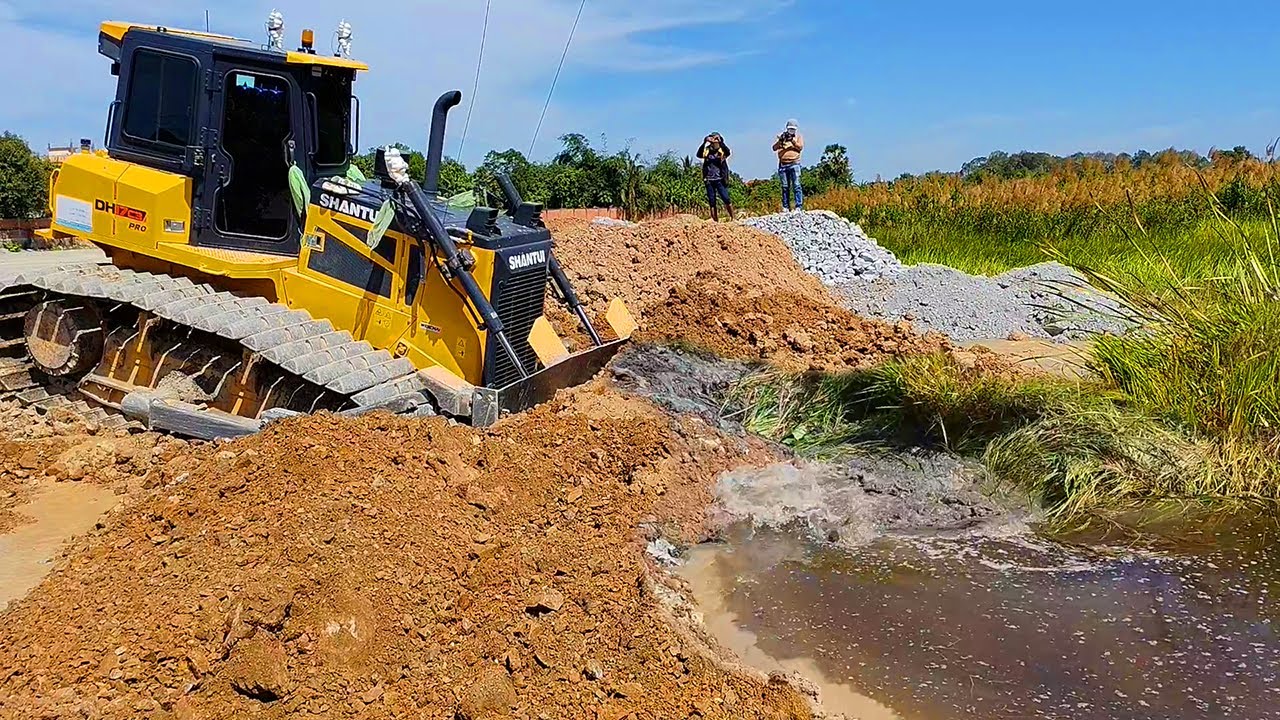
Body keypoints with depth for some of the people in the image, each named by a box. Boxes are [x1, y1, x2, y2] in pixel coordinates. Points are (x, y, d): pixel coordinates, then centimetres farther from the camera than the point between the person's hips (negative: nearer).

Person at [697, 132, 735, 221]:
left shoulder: (722, 151, 0)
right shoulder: (707, 151, 3)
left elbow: (728, 152, -22)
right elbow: (699, 154, -15)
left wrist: (720, 142, -32)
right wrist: (704, 143, -26)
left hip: (720, 180, -2)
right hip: (709, 180, 2)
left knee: (726, 199, -9)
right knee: (712, 202, 4)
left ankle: (733, 218, 5)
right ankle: (716, 222, 10)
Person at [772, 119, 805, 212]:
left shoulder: (798, 136, 13)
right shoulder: (782, 136, 14)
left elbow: (800, 148, -3)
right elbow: (774, 148, 3)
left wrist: (792, 140, -14)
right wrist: (780, 141, -15)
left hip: (794, 164, -2)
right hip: (782, 164, 2)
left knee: (796, 185, -10)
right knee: (785, 187, 3)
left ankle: (799, 206, -13)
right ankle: (786, 207, 6)